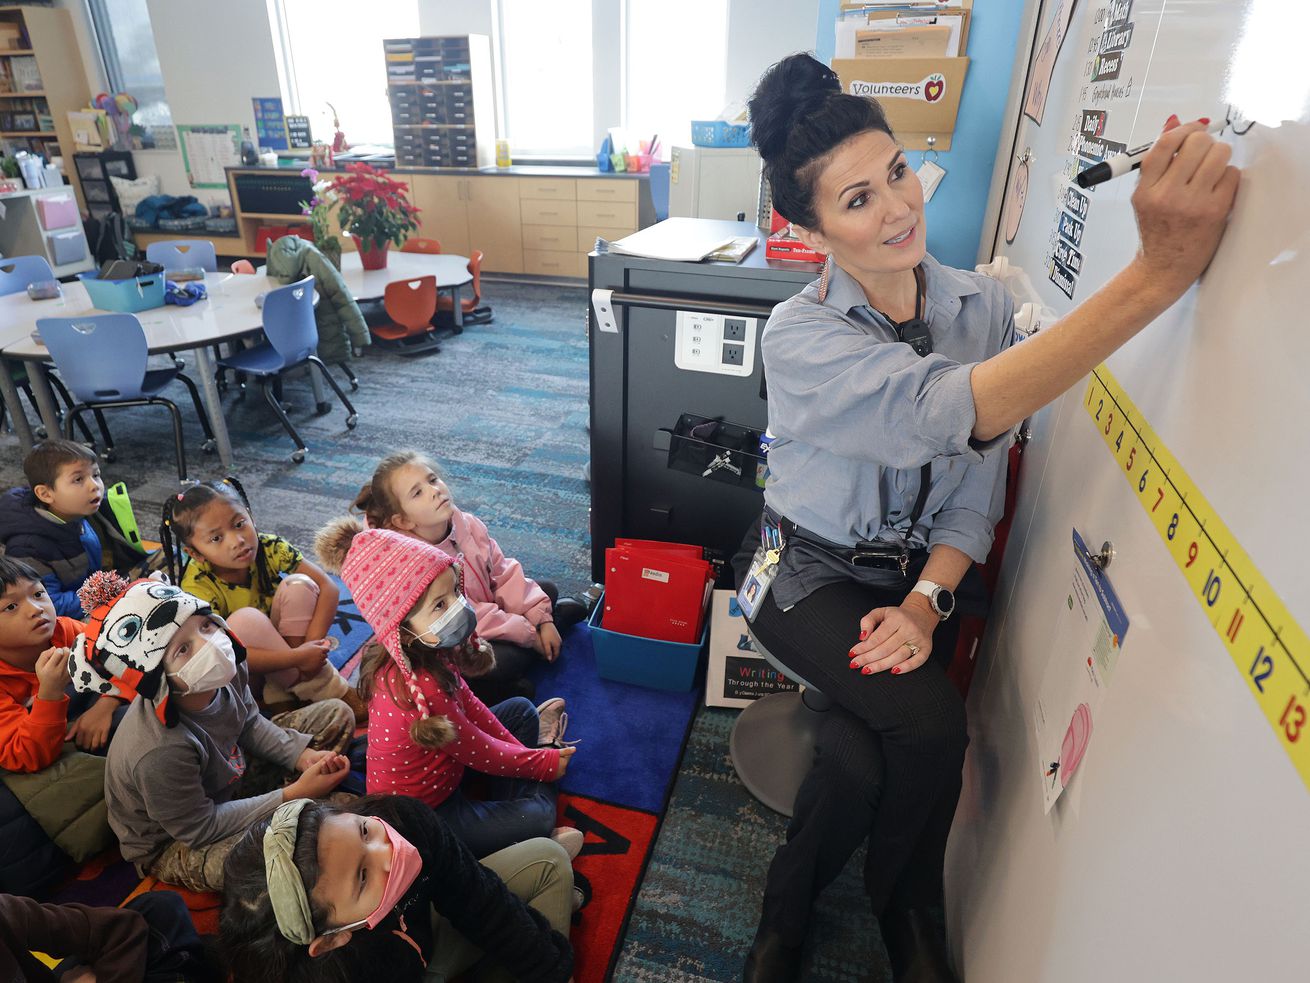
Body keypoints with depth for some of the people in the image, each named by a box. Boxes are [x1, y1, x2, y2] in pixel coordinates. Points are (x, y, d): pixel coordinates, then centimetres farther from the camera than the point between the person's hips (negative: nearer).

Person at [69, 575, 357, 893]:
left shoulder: (227, 670, -20)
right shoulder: (161, 753, -39)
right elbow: (199, 829, -25)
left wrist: (302, 756, -12)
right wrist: (294, 795, -25)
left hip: (227, 779, 7)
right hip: (172, 845, -6)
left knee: (337, 715, 3)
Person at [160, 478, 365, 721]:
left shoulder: (268, 547, -18)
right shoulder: (197, 587, -26)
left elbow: (328, 588, -18)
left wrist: (311, 644, -29)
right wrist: (297, 658, -36)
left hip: (283, 638, 3)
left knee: (299, 585, -22)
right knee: (245, 620, -34)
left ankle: (282, 691, -18)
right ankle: (326, 687, -23)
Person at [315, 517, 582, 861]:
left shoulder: (428, 651, -12)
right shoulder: (420, 687, -37)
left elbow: (468, 703, 3)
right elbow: (481, 754, -23)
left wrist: (518, 750, 1)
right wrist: (546, 763, -8)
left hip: (441, 765, 9)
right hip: (419, 815, -9)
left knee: (521, 709, 13)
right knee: (536, 818, -18)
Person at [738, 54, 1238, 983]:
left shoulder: (985, 306, -4)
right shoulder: (799, 337, -19)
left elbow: (980, 484, -2)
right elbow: (950, 412, -38)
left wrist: (926, 600, -18)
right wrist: (1160, 271, -43)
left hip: (920, 572, 3)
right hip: (813, 571, -3)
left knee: (863, 760, -19)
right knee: (931, 723, -26)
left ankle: (789, 904, 15)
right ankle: (903, 907, 7)